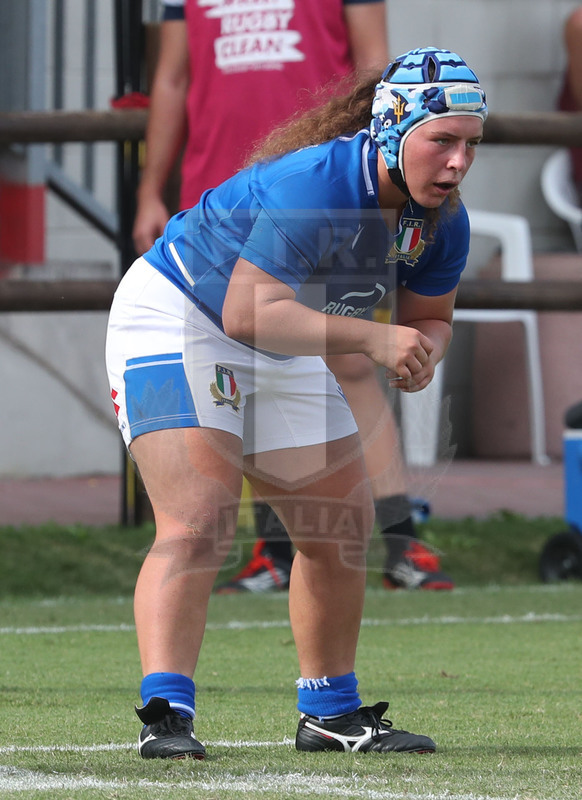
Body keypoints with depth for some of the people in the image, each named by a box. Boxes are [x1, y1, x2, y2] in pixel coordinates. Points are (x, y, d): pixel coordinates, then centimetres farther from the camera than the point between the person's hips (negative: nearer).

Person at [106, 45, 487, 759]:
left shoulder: (442, 220, -10)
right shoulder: (314, 186, -35)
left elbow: (430, 318, 6)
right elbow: (248, 313, -40)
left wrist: (421, 353, -18)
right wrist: (371, 338, -44)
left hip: (282, 353, 9)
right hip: (174, 319, -8)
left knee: (344, 527, 10)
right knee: (198, 523, -23)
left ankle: (329, 713, 24)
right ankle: (165, 716, -28)